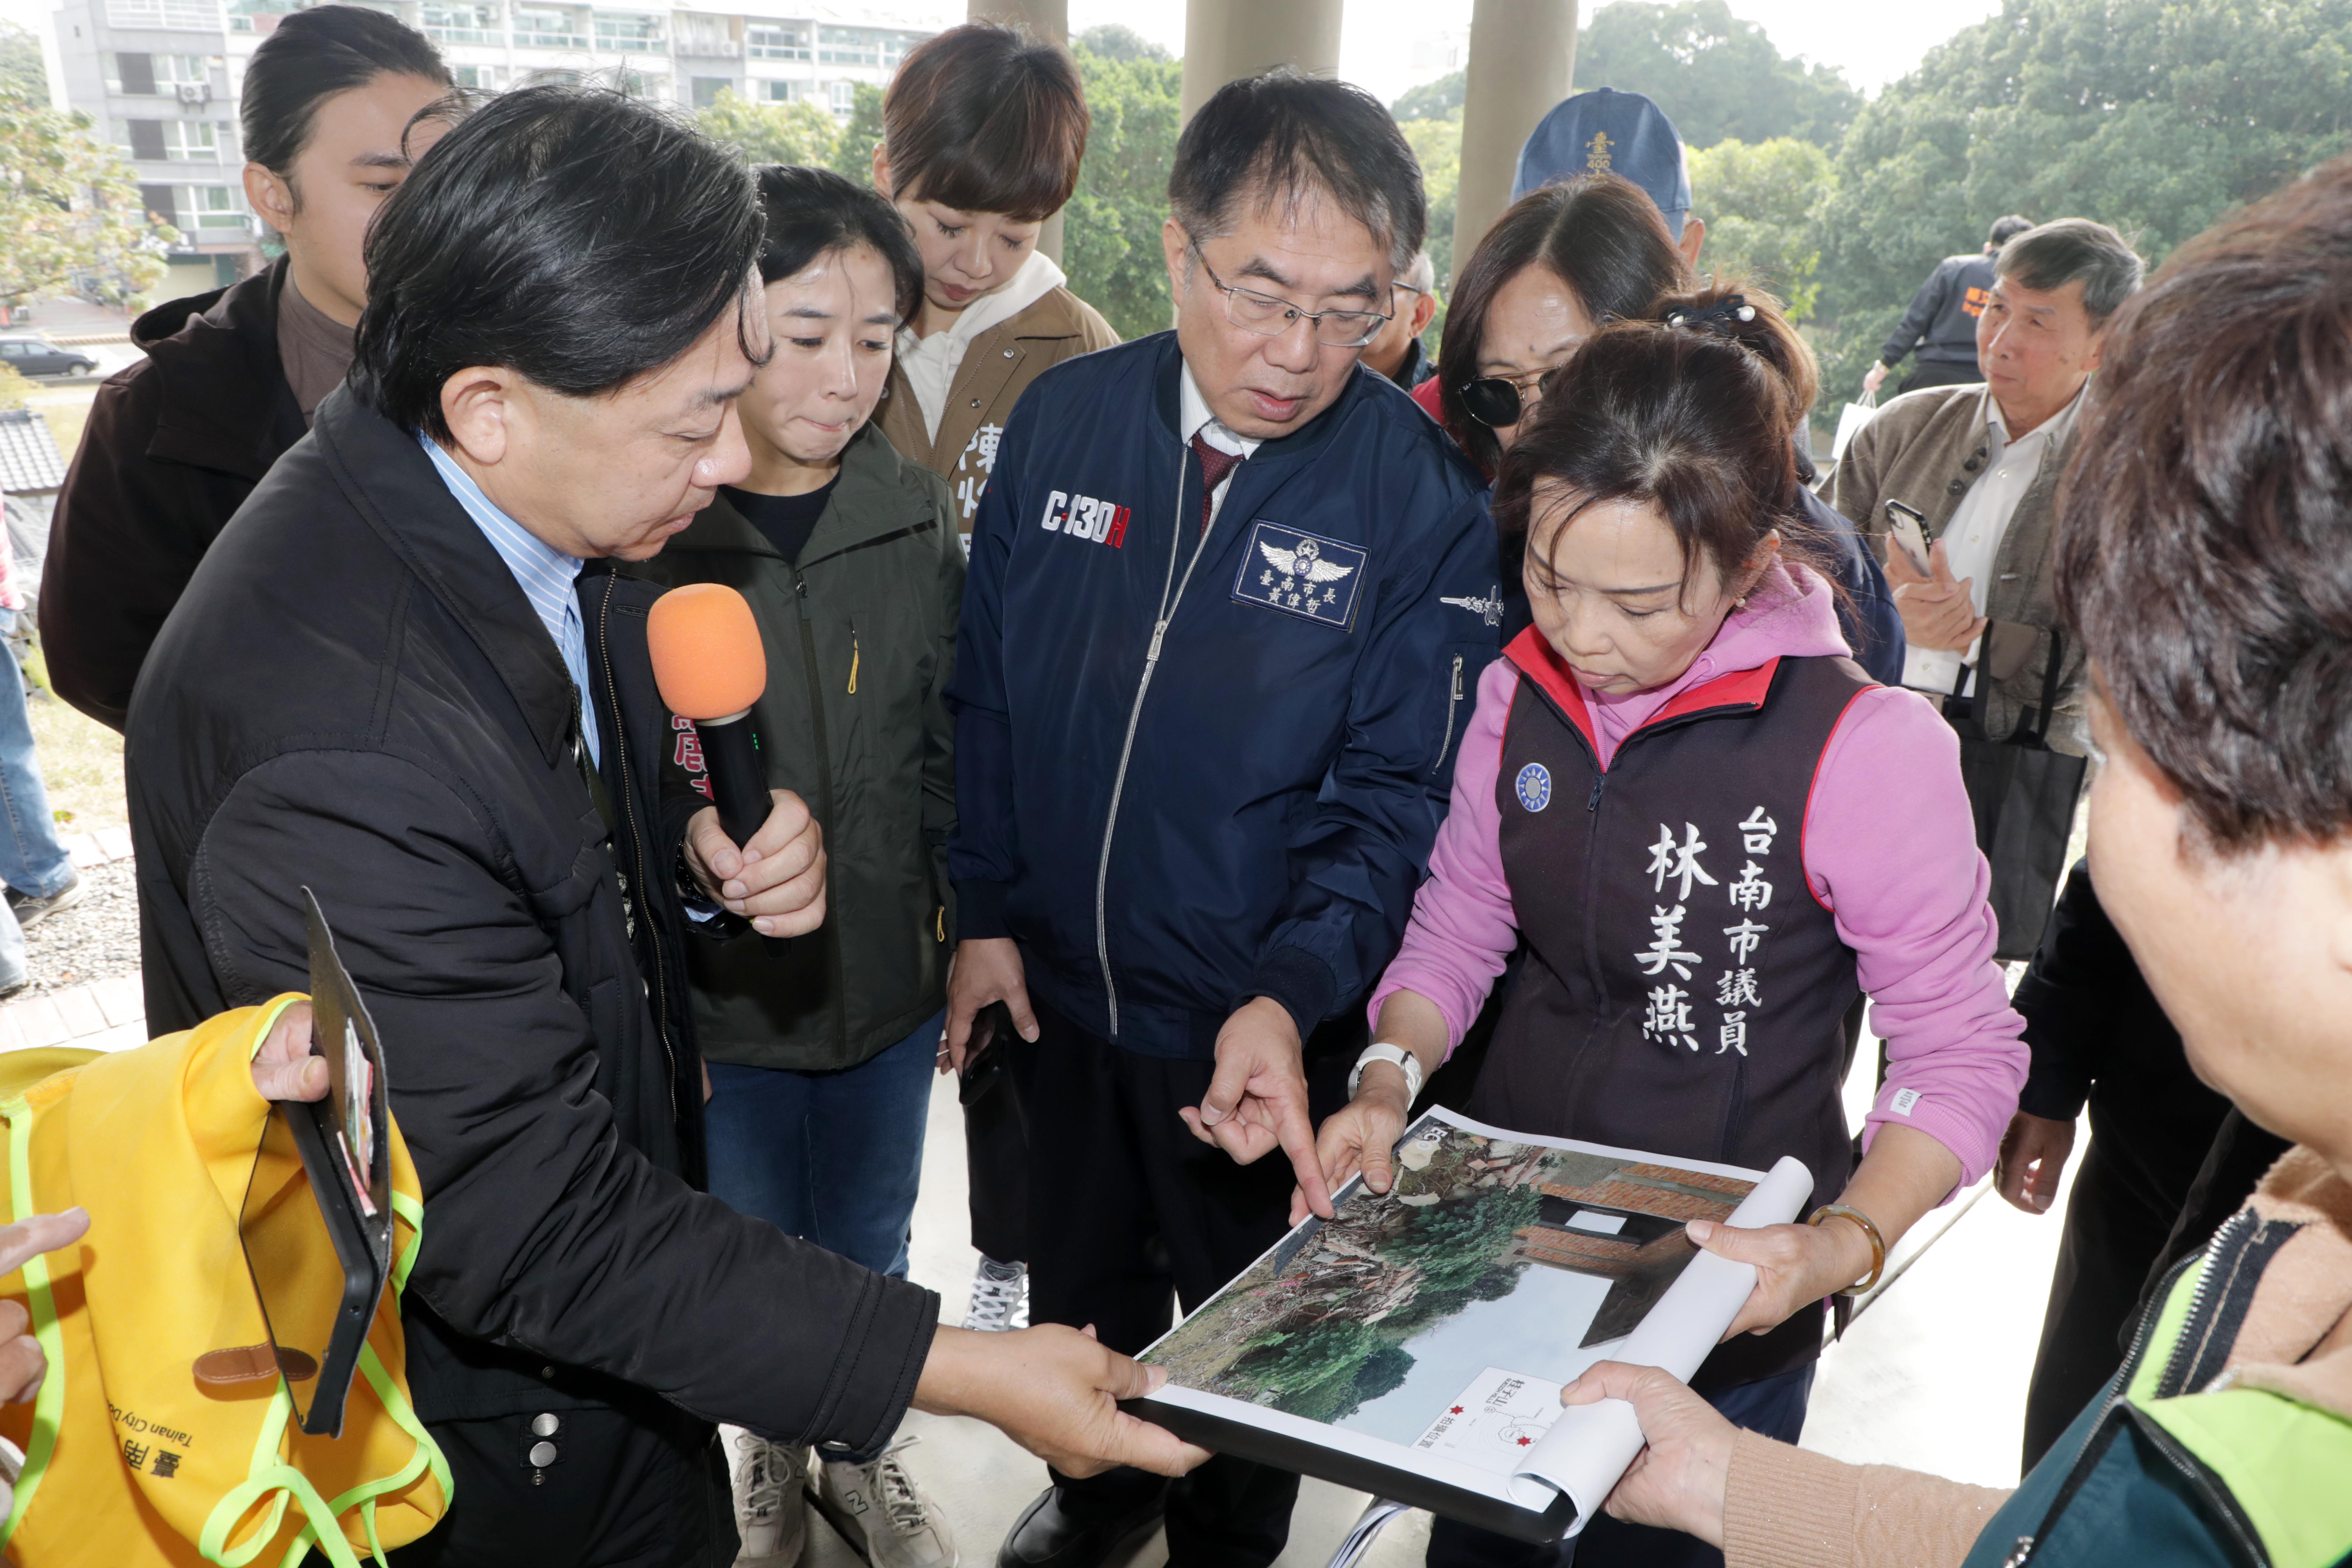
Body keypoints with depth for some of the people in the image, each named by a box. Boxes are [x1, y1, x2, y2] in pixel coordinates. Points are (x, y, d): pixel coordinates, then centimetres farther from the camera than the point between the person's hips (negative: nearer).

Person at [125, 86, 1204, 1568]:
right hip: (489, 1407, -7)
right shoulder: (326, 749, -37)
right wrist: (969, 1369, -29)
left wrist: (699, 837, -13)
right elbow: (536, 1237, -31)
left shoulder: (544, 505, -11)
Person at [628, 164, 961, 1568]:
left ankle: (857, 1450, 49)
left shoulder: (918, 518, -3)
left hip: (890, 974, 3)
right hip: (722, 990, -2)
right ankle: (770, 1453, 49)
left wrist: (968, 945, 6)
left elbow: (950, 752, 4)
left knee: (869, 1248, 22)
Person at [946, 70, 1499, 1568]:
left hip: (1269, 1030, -3)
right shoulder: (1064, 416, -8)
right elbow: (988, 691, 2)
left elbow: (1392, 797, -16)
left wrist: (1289, 999, -30)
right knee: (1080, 1290, 27)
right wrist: (987, 911, 1)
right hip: (1060, 985, 4)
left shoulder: (1425, 496, -18)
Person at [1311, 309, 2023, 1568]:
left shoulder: (1863, 745, -22)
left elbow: (1960, 1053, -15)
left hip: (1723, 1294, -5)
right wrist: (1391, 1074, -12)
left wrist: (1850, 1242, -29)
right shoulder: (1521, 692, -5)